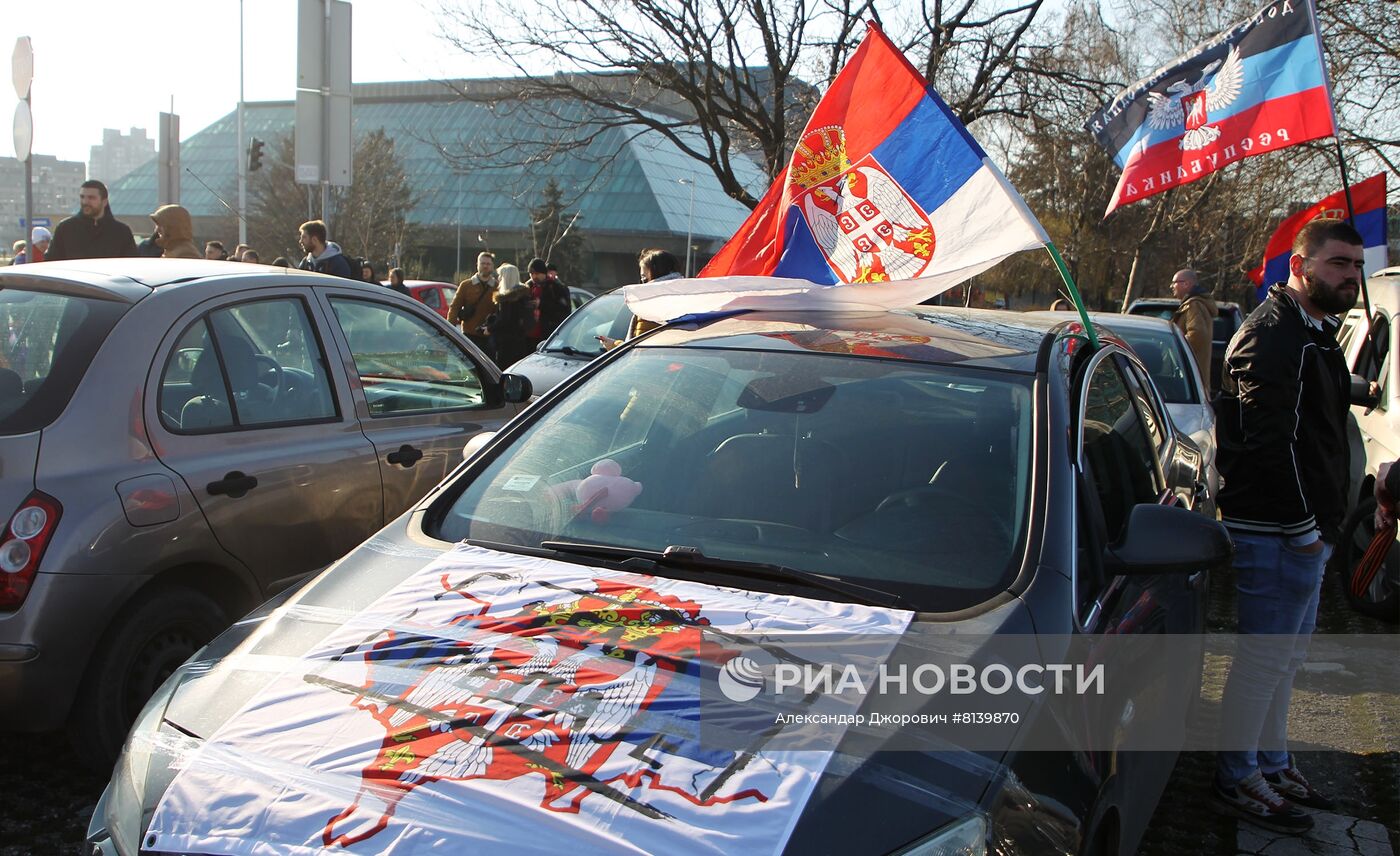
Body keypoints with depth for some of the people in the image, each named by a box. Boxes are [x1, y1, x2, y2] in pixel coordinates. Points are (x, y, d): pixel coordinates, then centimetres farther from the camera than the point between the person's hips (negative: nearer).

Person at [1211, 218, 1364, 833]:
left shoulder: (1313, 333, 18)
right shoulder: (1273, 335, -17)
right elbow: (1272, 441, -24)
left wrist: (1322, 522, 16)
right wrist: (1308, 523, -21)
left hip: (1305, 528, 11)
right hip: (1278, 529, -11)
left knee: (1287, 653, 19)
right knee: (1265, 657, -1)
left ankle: (1272, 764, 32)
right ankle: (1236, 778, 12)